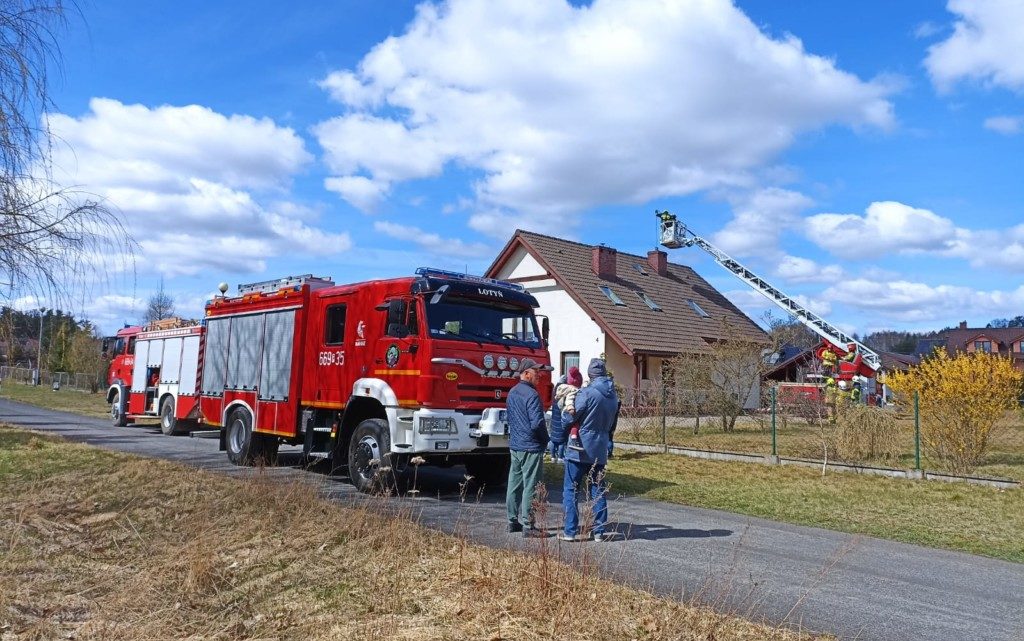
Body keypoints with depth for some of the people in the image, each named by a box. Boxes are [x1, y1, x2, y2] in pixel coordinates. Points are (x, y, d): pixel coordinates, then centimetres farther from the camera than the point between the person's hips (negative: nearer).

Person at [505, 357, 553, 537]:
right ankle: (528, 526, 2)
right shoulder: (531, 395, -17)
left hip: (514, 446, 9)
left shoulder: (512, 393, 11)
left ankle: (513, 521, 21)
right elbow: (537, 423, -21)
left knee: (514, 485, 13)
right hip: (531, 447, -9)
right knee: (530, 487, -2)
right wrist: (546, 439, -5)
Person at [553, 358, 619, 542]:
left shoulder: (587, 393, -15)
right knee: (598, 491, 13)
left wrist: (558, 438, 1)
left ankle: (570, 530, 4)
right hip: (600, 451, 6)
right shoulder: (613, 396, 7)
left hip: (579, 450, -6)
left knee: (571, 490, 3)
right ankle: (599, 531, 16)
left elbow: (568, 418, -14)